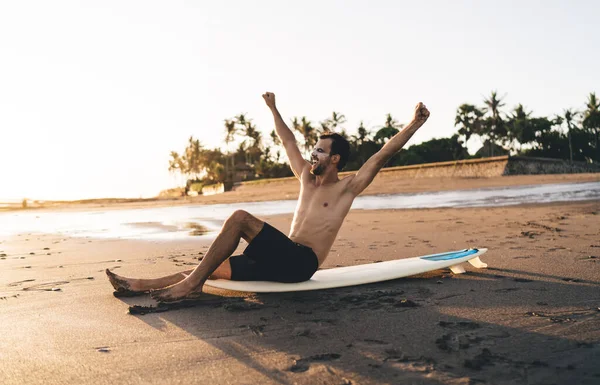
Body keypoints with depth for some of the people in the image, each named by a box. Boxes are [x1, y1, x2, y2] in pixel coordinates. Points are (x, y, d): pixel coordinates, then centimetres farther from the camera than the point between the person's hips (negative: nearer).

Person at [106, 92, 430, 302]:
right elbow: (288, 142, 28)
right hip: (283, 258, 8)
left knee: (240, 218, -25)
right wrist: (274, 110, 36)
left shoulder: (346, 188, 0)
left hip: (301, 262, -8)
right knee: (214, 268, -2)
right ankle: (140, 286, -4)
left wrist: (414, 124, -16)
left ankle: (190, 283, -25)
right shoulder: (307, 178, 18)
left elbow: (381, 156, -9)